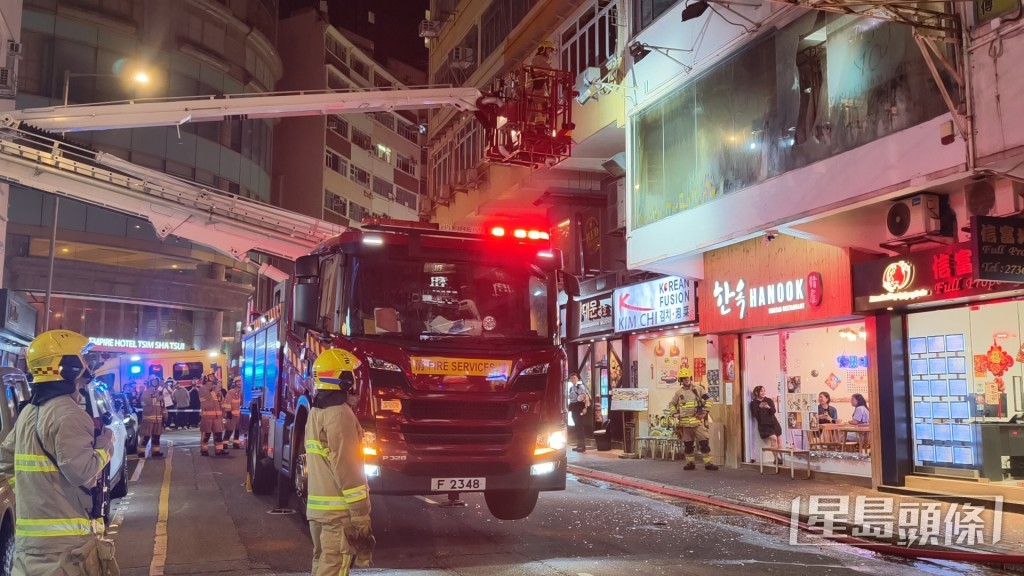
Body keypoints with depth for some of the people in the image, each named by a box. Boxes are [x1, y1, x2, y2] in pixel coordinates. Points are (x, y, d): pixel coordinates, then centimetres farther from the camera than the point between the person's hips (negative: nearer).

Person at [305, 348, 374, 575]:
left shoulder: (316, 412, 15)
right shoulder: (339, 413, -16)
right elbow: (347, 467, -21)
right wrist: (361, 514, -18)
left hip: (318, 507, 10)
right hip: (338, 510, -10)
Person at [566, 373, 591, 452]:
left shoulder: (581, 386, -9)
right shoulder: (571, 388, 13)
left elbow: (587, 397, -15)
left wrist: (585, 408, -22)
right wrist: (569, 408, 14)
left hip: (580, 407, -7)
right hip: (573, 407, 7)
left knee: (581, 426, -6)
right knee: (577, 426, 11)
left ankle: (583, 446, -2)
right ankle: (579, 445, 19)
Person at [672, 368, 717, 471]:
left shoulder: (698, 389, 3)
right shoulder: (678, 392, 8)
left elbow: (708, 399, 6)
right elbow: (672, 405, 19)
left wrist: (704, 411, -2)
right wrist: (676, 415, 7)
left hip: (697, 420, -2)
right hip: (685, 423, 2)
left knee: (704, 442, -7)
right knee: (687, 444, 7)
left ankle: (708, 463, -4)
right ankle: (690, 463, 18)